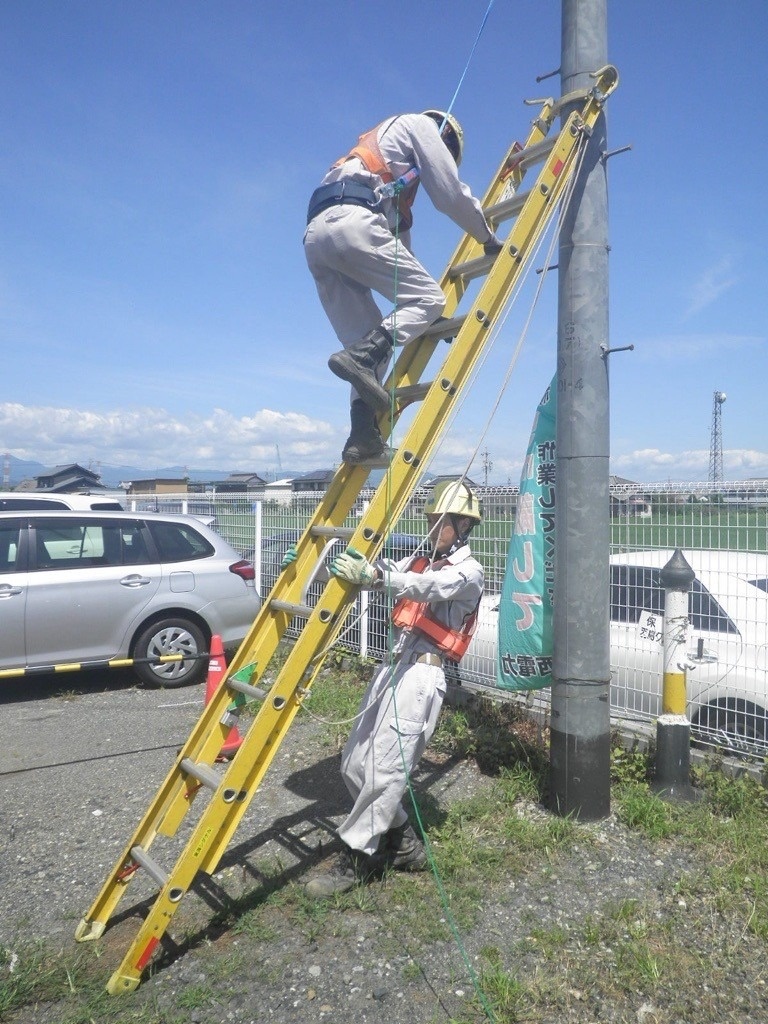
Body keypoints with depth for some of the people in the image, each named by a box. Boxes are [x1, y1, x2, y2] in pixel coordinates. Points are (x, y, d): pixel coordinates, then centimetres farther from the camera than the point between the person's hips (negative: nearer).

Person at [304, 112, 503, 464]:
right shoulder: (420, 125, 20)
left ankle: (363, 435, -6)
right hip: (352, 222, -8)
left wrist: (407, 286, 36)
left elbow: (399, 231, 38)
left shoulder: (385, 147, 43)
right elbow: (452, 194, 10)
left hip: (316, 236, 9)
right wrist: (488, 238, 24)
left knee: (372, 341, 7)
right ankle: (358, 357, -27)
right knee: (429, 298, -5)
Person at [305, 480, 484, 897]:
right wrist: (348, 562, -11)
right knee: (354, 763, 9)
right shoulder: (421, 561, 21)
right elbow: (387, 571, 8)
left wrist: (372, 574, -40)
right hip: (393, 666, 9)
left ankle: (353, 860, 3)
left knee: (385, 769, -12)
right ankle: (404, 844, 24)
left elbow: (427, 587, -25)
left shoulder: (467, 570, -5)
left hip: (422, 673, -9)